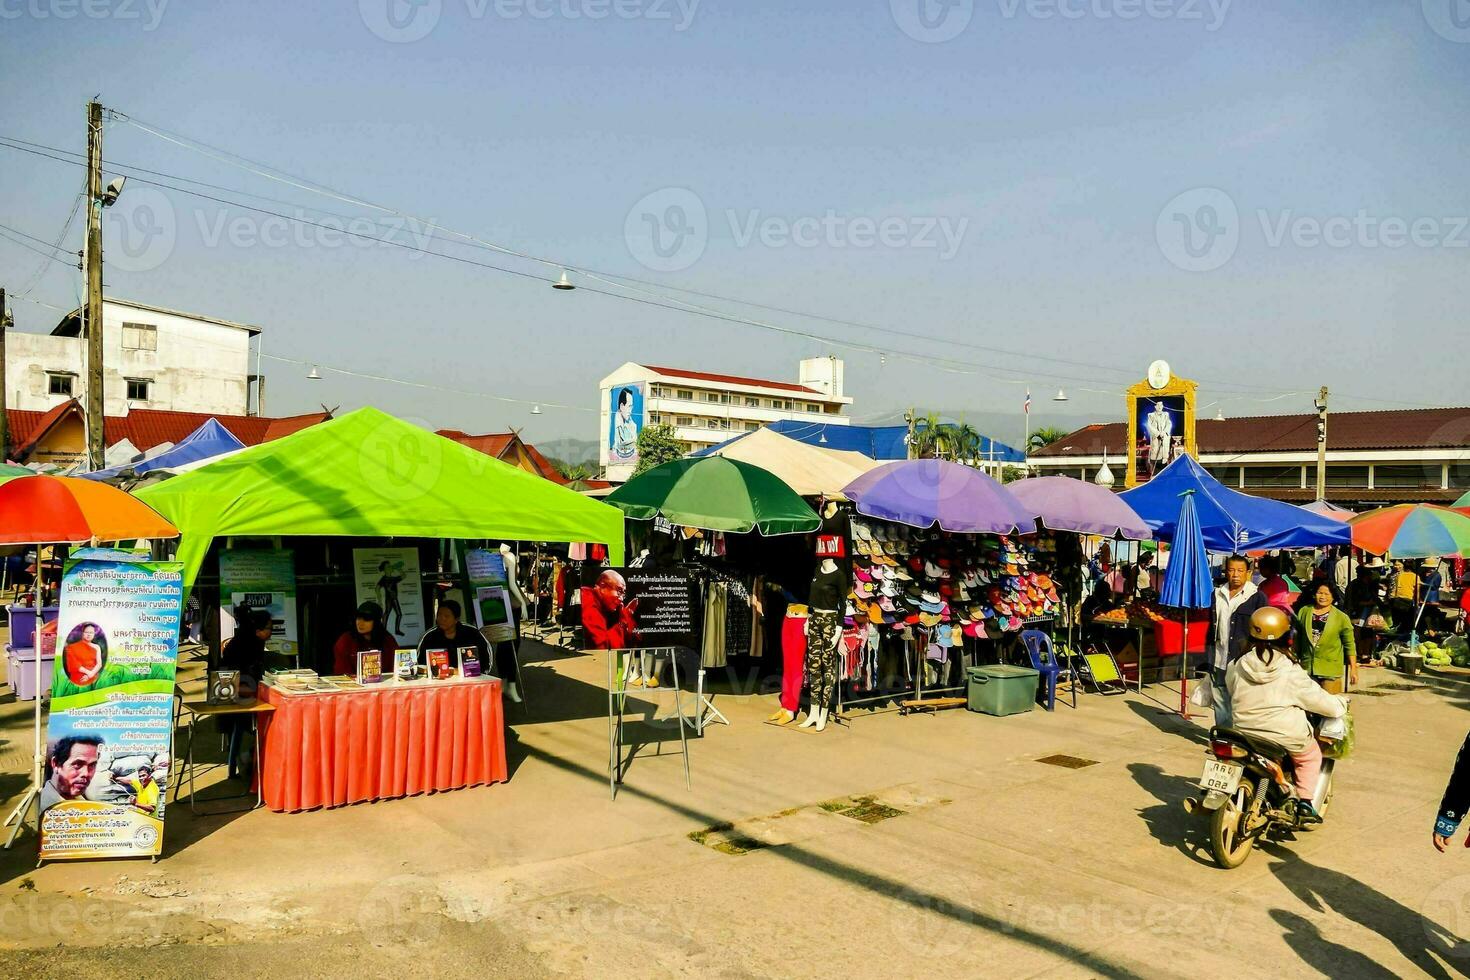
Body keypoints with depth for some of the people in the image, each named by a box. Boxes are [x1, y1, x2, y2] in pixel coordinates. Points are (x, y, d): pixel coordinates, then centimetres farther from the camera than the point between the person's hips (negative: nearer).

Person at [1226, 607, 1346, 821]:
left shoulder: (1237, 666, -4)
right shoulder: (1291, 673, -13)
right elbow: (1319, 700, -4)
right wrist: (1340, 704, 18)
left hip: (1243, 733, 4)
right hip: (1286, 739, -4)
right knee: (1311, 755, 26)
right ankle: (1305, 800, 14)